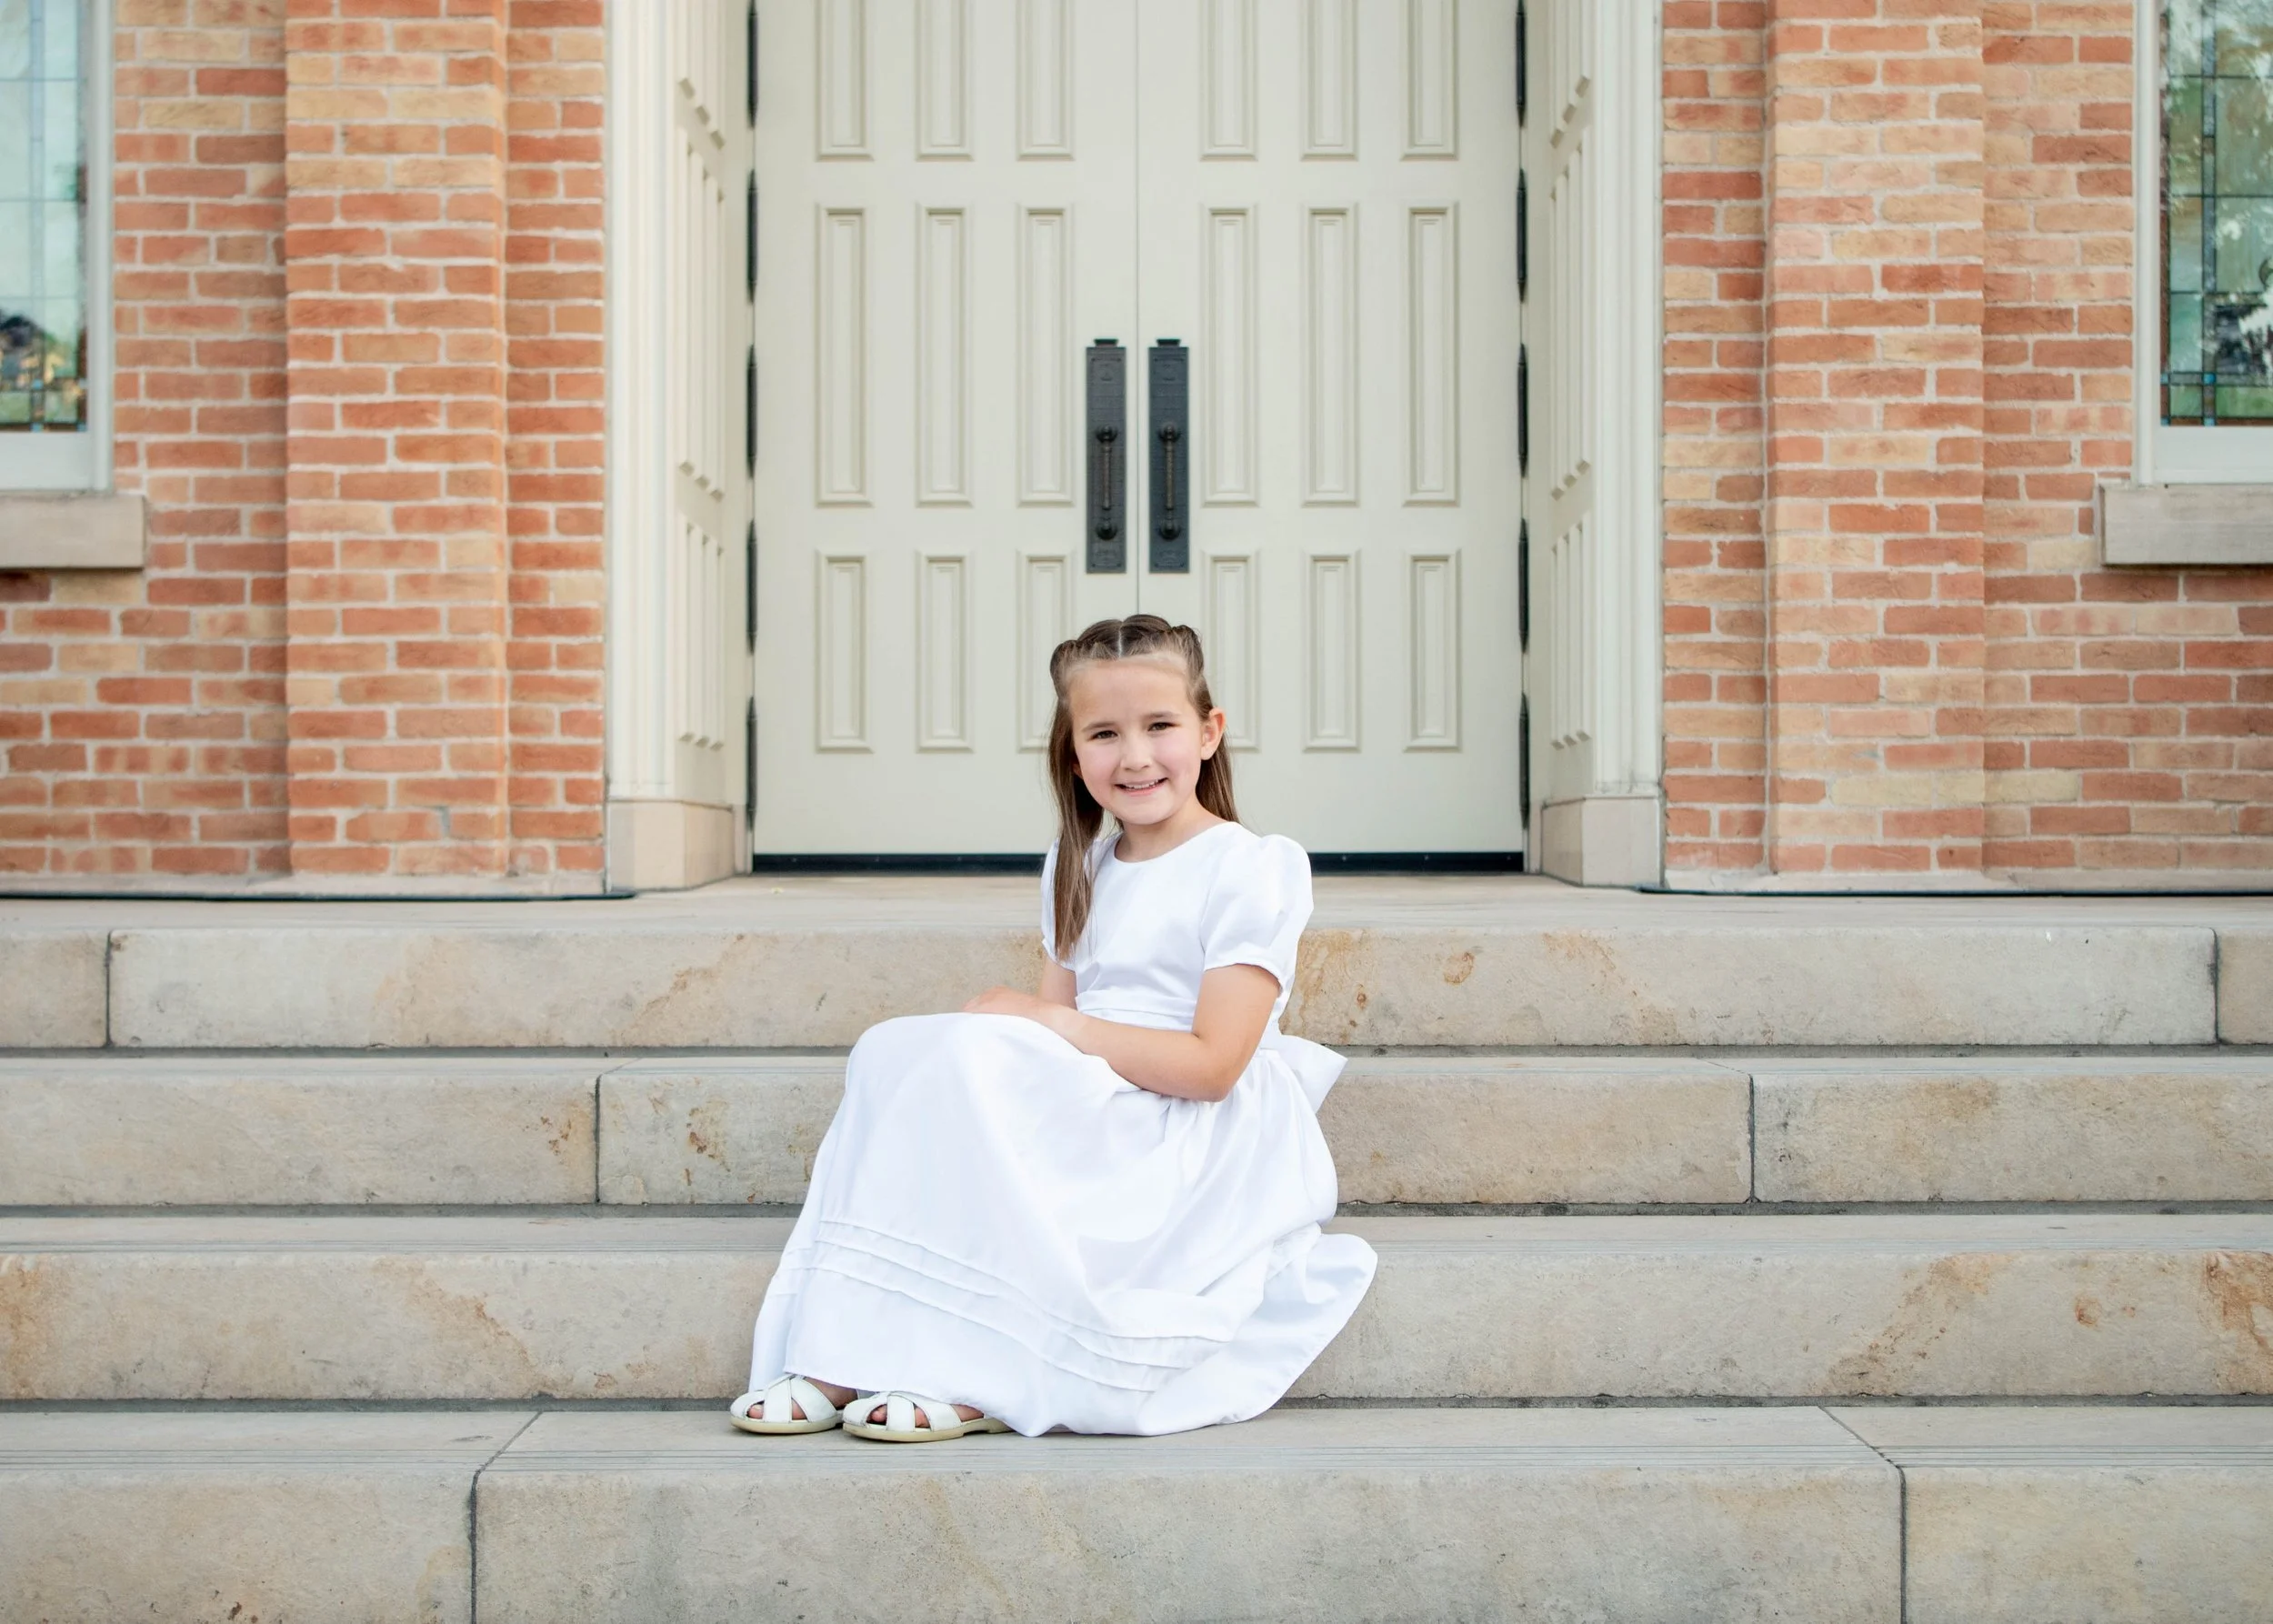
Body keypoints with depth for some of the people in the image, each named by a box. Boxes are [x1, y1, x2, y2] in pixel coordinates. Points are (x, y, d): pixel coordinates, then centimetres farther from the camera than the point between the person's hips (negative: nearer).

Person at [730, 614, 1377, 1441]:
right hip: (1088, 1115, 8)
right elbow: (1056, 1025, 11)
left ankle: (972, 1377, -23)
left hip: (1200, 1144, -7)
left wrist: (1045, 1024, -17)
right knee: (893, 1048, -12)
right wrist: (1006, 1025, -12)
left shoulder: (1250, 869, -8)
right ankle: (837, 1363, -20)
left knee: (977, 1059, -27)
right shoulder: (1080, 871, 16)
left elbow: (1211, 1064, -17)